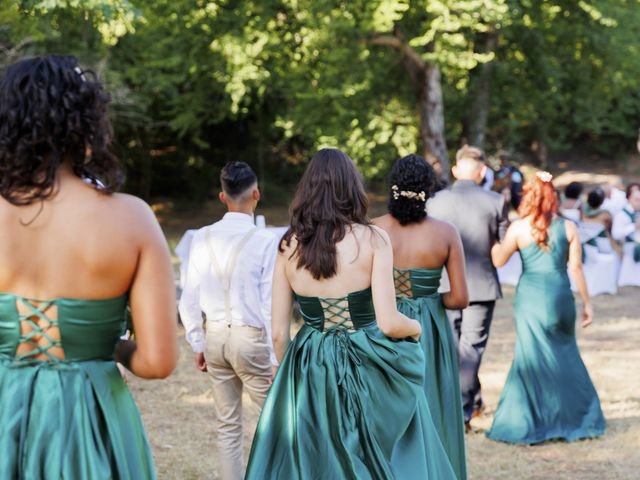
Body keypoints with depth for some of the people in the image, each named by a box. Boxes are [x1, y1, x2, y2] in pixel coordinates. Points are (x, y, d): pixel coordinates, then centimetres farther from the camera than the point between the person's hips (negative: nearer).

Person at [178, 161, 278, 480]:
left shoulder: (202, 239, -1)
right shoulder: (265, 241, -13)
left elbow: (189, 299, 2)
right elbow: (270, 305, -12)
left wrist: (197, 344, 14)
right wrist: (277, 359, -6)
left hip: (216, 337, 5)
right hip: (251, 338, -4)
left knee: (227, 426, 13)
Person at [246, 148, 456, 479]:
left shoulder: (289, 246, -1)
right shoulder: (372, 239, -11)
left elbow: (279, 332, 2)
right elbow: (388, 324, -15)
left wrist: (288, 375, 18)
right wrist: (415, 328, 7)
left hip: (309, 372, 4)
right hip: (367, 371, -3)